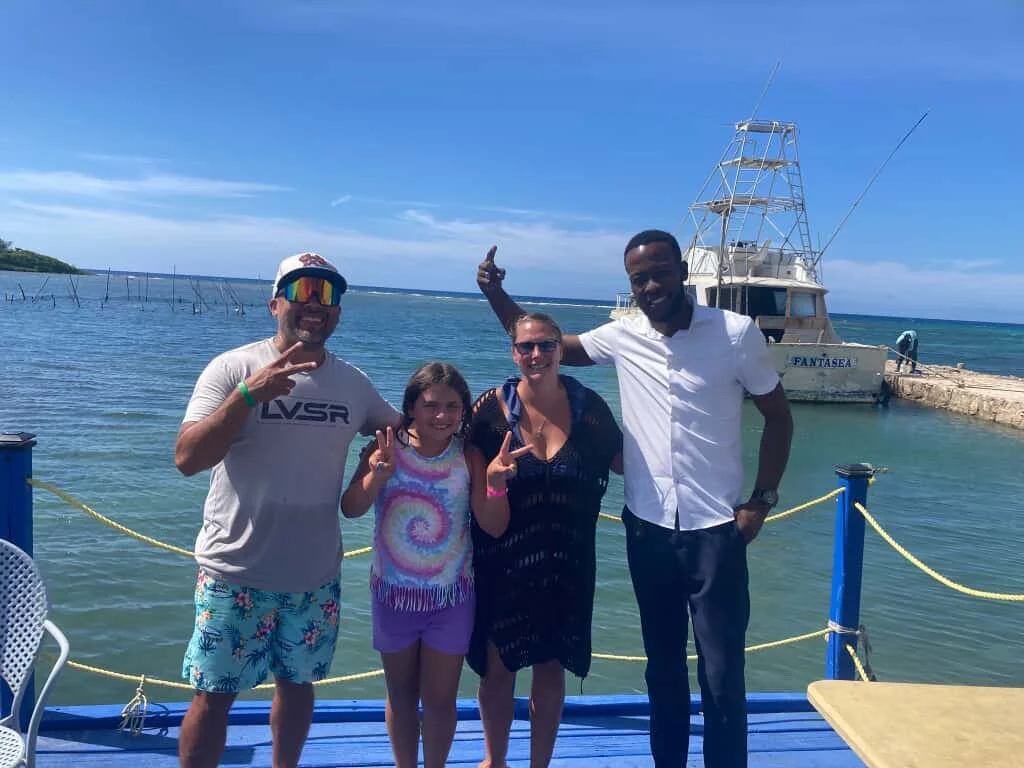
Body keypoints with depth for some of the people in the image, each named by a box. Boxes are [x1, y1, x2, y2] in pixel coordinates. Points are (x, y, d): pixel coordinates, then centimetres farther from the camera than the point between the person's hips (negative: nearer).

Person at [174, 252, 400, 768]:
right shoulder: (234, 368, -10)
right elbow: (187, 459, -18)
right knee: (213, 695, 8)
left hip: (316, 575, 4)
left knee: (296, 683, 19)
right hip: (236, 573, -3)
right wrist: (249, 393, -30)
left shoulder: (353, 383, 2)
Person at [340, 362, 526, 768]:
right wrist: (379, 474, -35)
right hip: (393, 593, 0)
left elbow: (494, 526, -11)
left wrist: (495, 483, -28)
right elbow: (350, 509, -18)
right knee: (401, 694, 19)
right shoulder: (386, 449, -11)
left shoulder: (469, 459, -9)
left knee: (440, 699, 10)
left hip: (451, 597, 0)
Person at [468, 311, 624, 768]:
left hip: (565, 562, 1)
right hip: (502, 560, -1)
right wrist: (493, 476, -25)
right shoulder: (492, 408, -10)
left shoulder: (587, 405, -4)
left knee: (550, 667, 14)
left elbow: (623, 462, 7)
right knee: (498, 666, 11)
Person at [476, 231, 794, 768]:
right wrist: (496, 295, 0)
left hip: (715, 528, -3)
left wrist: (762, 500, -3)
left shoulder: (736, 332, -7)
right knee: (663, 665, 17)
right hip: (647, 528, 3)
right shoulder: (622, 337, 0)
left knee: (722, 673, 4)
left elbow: (778, 417, 2)